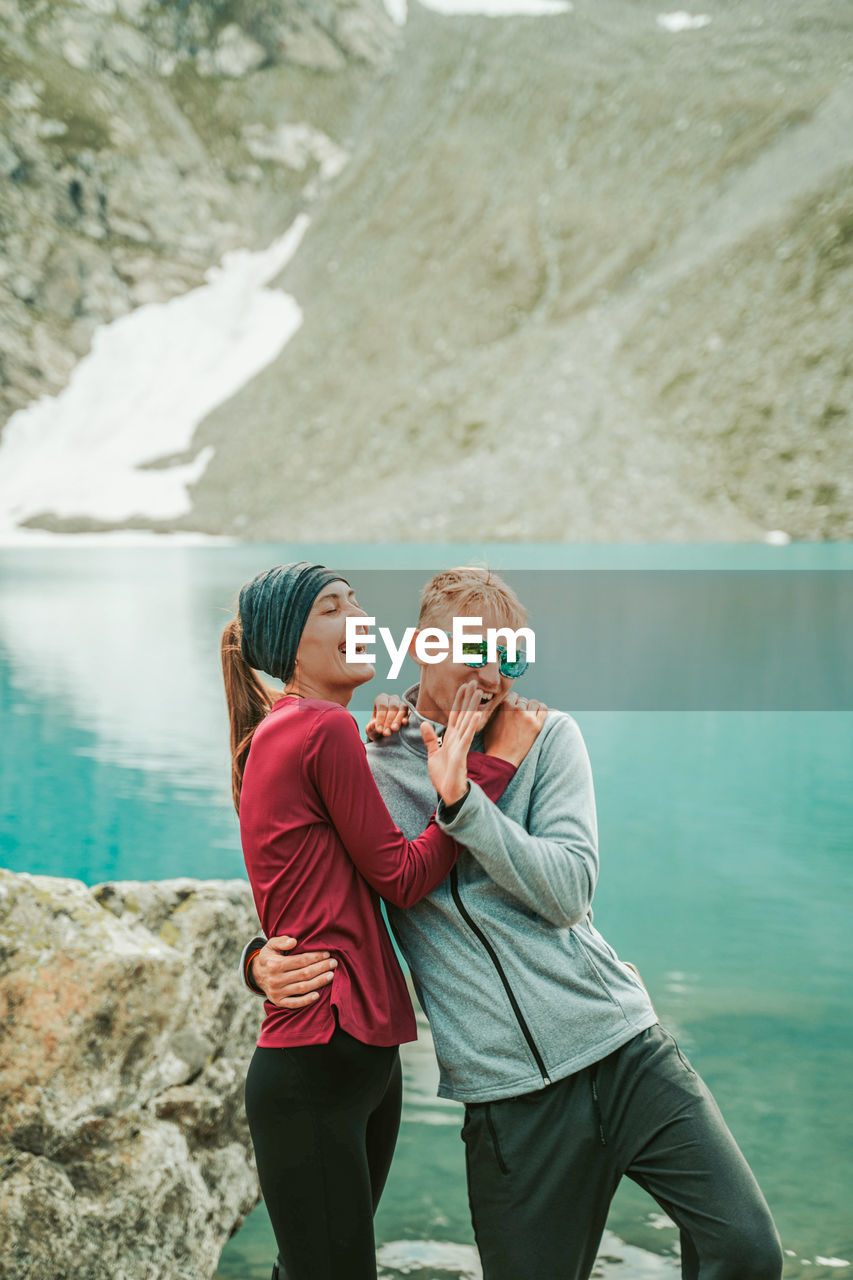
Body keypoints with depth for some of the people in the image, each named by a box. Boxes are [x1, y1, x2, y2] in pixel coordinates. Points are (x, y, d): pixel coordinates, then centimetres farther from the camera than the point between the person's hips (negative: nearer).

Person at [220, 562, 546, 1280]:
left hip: (361, 1057, 10)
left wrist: (448, 789, -2)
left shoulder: (280, 735, 17)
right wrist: (492, 767, -7)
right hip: (318, 1066, -10)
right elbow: (402, 879, -10)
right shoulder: (325, 729, -12)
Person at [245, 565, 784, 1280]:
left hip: (624, 1043, 1)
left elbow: (567, 891, -8)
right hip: (511, 1092, -1)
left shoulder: (549, 737, 5)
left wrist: (462, 800, -18)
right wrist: (264, 960, -10)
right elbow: (297, 914, 13)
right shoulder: (367, 777, 2)